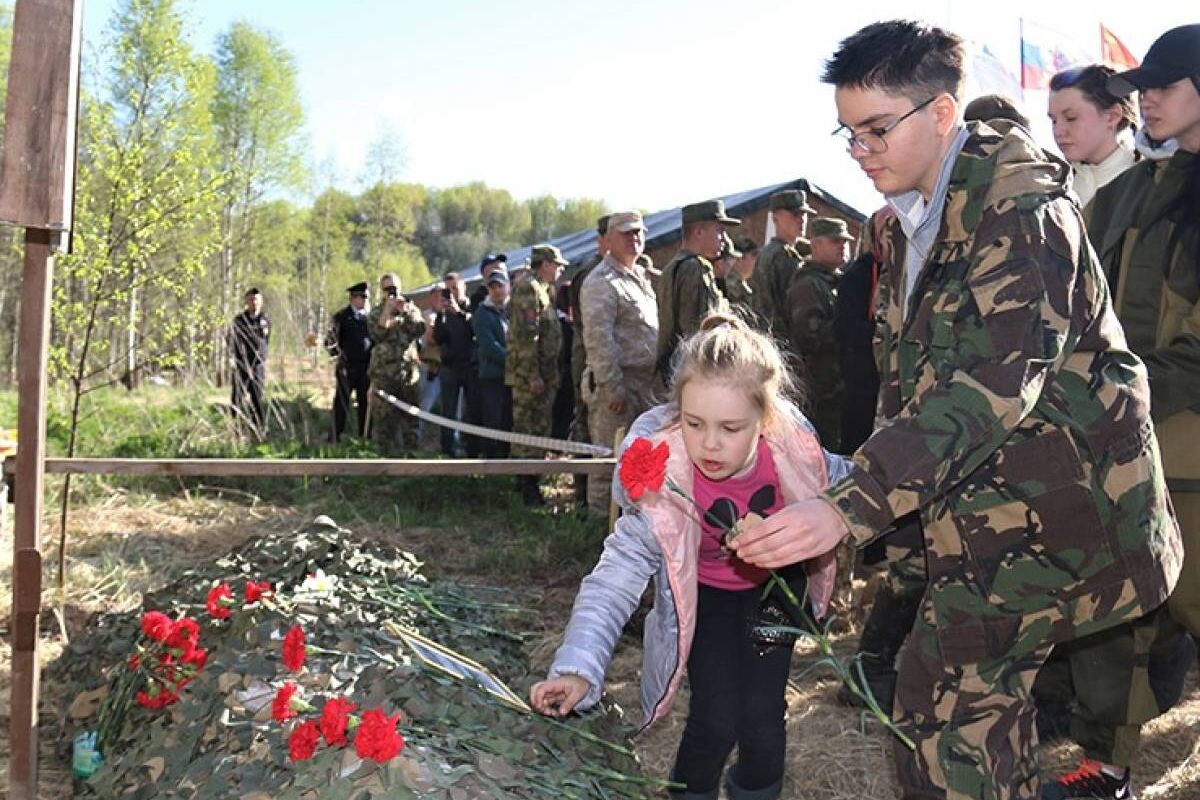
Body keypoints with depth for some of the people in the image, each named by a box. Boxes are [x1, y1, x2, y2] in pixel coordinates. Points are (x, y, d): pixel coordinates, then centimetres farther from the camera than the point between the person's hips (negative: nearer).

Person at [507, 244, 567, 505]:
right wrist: (533, 374, -23)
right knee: (528, 430, -6)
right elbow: (526, 335, -20)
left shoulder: (541, 289, 20)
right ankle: (527, 488, -3)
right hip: (530, 375, -10)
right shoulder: (528, 287, -12)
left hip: (543, 374, 10)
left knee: (539, 430, 14)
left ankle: (530, 483, 22)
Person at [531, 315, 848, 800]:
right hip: (705, 595, -1)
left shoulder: (792, 443, -28)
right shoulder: (661, 476, -34)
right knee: (715, 722, -11)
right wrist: (578, 667, -44)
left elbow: (836, 481, -3)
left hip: (773, 584, 2)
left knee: (761, 720, -3)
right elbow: (620, 570, -34)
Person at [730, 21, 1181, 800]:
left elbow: (992, 382, -30)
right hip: (984, 498, 8)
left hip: (1055, 494, -8)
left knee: (937, 687, -9)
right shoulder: (910, 220, 9)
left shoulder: (1019, 204, -18)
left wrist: (850, 509, -38)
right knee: (983, 684, 15)